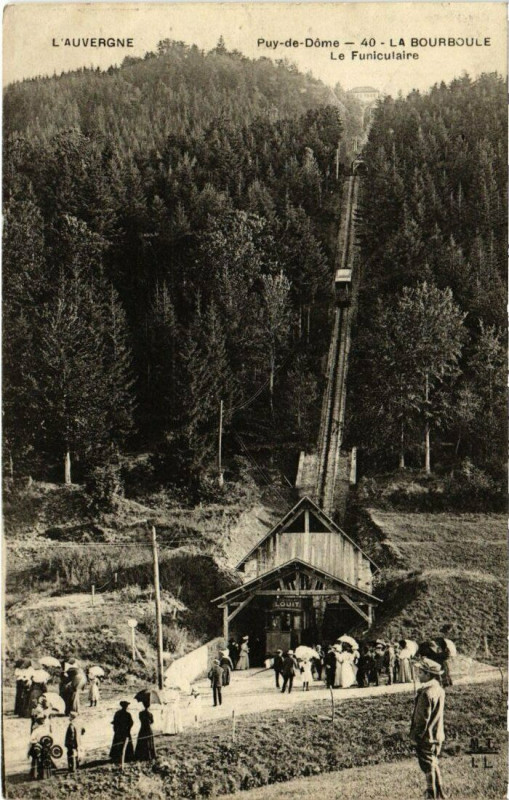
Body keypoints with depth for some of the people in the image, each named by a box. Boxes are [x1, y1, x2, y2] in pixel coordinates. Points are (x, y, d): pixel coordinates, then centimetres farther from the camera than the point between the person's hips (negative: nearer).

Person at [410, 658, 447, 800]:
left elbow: (422, 718, -22)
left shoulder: (426, 693, -25)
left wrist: (416, 735, -12)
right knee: (434, 765, 22)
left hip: (426, 738, -9)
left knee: (428, 768, 4)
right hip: (438, 736, 9)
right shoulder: (440, 690, 3)